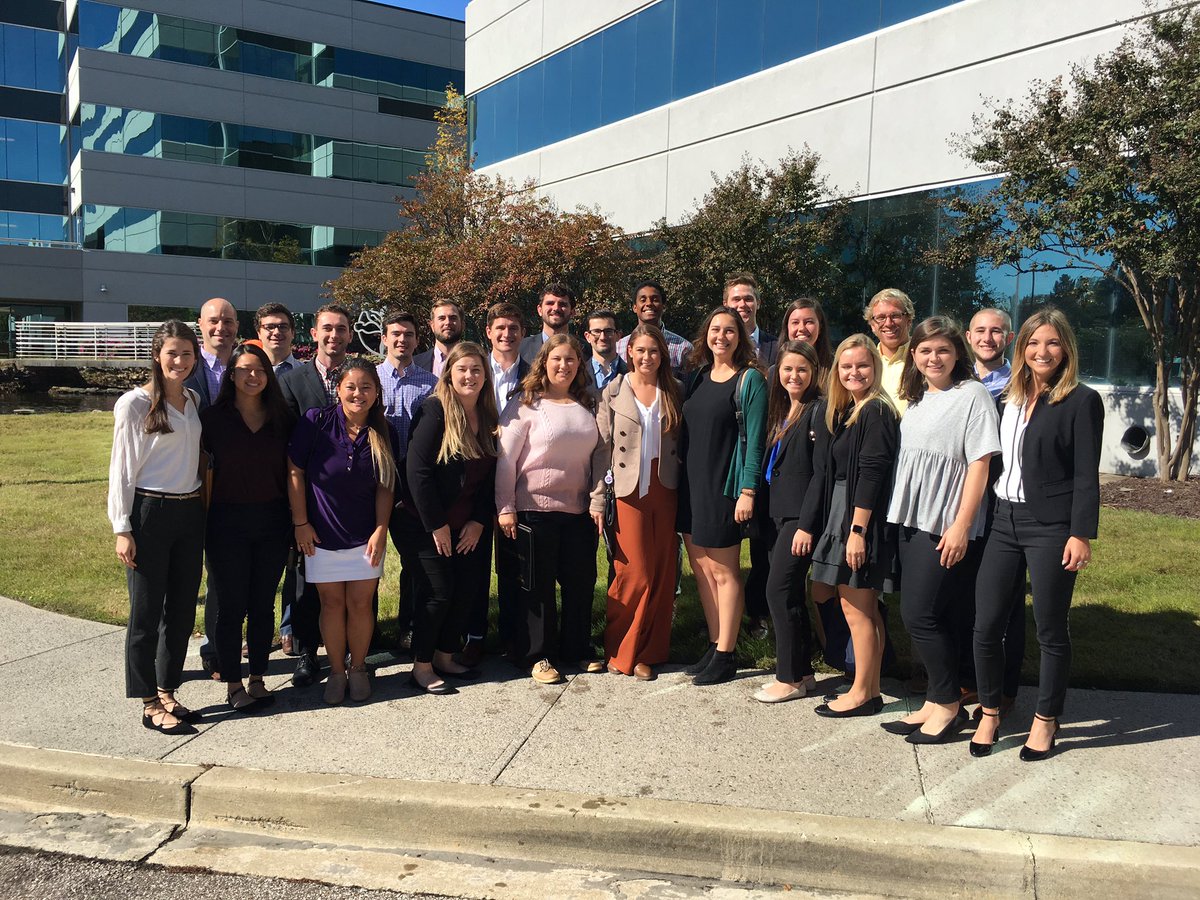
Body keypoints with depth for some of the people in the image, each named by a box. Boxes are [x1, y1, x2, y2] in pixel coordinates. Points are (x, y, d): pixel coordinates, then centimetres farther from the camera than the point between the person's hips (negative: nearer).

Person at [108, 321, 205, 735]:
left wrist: (202, 506, 10)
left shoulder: (194, 400, 10)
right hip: (149, 513, -6)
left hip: (190, 513, 6)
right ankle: (150, 704, 13)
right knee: (147, 611, 2)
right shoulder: (135, 403, -8)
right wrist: (123, 529, -10)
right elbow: (122, 469, -7)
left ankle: (167, 691, 25)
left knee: (182, 609, 11)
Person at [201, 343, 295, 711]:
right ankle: (233, 684, 16)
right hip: (228, 522, -2)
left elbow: (290, 472, 7)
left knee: (263, 605, 10)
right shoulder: (213, 418, -1)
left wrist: (296, 522, 2)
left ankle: (257, 679, 23)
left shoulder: (281, 418, 5)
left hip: (272, 522, 2)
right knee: (232, 606, 4)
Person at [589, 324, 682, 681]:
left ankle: (647, 652, 18)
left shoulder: (673, 392, 8)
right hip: (629, 491, -2)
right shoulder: (613, 393, 1)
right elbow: (602, 449, -1)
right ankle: (620, 652, 14)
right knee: (634, 573, -4)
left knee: (662, 573, 4)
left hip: (665, 490, 3)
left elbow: (682, 444, 8)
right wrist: (597, 500, -6)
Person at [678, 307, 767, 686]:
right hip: (691, 484, 6)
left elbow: (755, 439, -11)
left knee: (723, 572, 2)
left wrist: (748, 491, -16)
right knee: (701, 570, 11)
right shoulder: (696, 377, 11)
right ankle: (714, 646, 22)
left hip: (724, 485, -6)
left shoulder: (751, 379, -6)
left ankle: (724, 656, 12)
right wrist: (679, 476, 8)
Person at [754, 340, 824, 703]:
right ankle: (803, 672, 20)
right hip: (779, 512, 8)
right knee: (790, 592, 11)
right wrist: (764, 515, 13)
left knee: (780, 590, -7)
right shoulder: (781, 411, 15)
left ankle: (790, 678, 4)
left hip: (801, 515, -8)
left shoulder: (818, 410, -10)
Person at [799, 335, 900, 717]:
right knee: (864, 607, 13)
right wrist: (807, 525, 10)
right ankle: (870, 690, 21)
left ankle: (862, 693, 8)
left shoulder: (876, 412, -12)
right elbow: (825, 474, 13)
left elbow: (871, 474, -19)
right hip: (841, 515, 9)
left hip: (862, 518, -9)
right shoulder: (843, 412, 14)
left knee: (855, 606, -2)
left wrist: (857, 530, -22)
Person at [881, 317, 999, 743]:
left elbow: (980, 464, -13)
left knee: (920, 615, -6)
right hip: (911, 521, 7)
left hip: (947, 528, -7)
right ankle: (936, 702, 20)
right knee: (933, 616, 11)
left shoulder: (972, 395, -7)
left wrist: (961, 525, -17)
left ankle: (948, 704, 10)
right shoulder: (916, 399, 14)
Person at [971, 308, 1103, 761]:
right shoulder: (1009, 399, 12)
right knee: (986, 625, 4)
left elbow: (1086, 476, -8)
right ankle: (990, 714, 22)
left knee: (1050, 630, 6)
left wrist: (1081, 535, -14)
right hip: (1004, 521, 5)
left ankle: (1045, 719, 23)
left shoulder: (1082, 401, -4)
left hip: (1051, 527, -5)